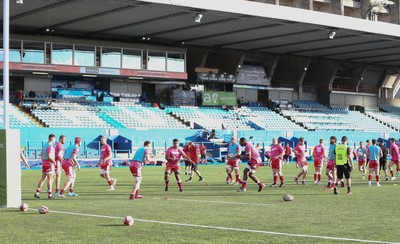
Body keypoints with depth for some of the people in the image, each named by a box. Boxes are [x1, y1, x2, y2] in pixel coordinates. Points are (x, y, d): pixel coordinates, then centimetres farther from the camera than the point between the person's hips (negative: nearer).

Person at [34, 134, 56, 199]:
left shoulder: (44, 145, 12)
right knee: (50, 179, -3)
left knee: (43, 178, 12)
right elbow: (49, 156, -24)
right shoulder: (50, 146, -16)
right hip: (49, 163, -9)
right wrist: (54, 161, -11)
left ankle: (37, 193, 11)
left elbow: (42, 155, 18)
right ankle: (49, 194, -1)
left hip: (44, 163, 9)